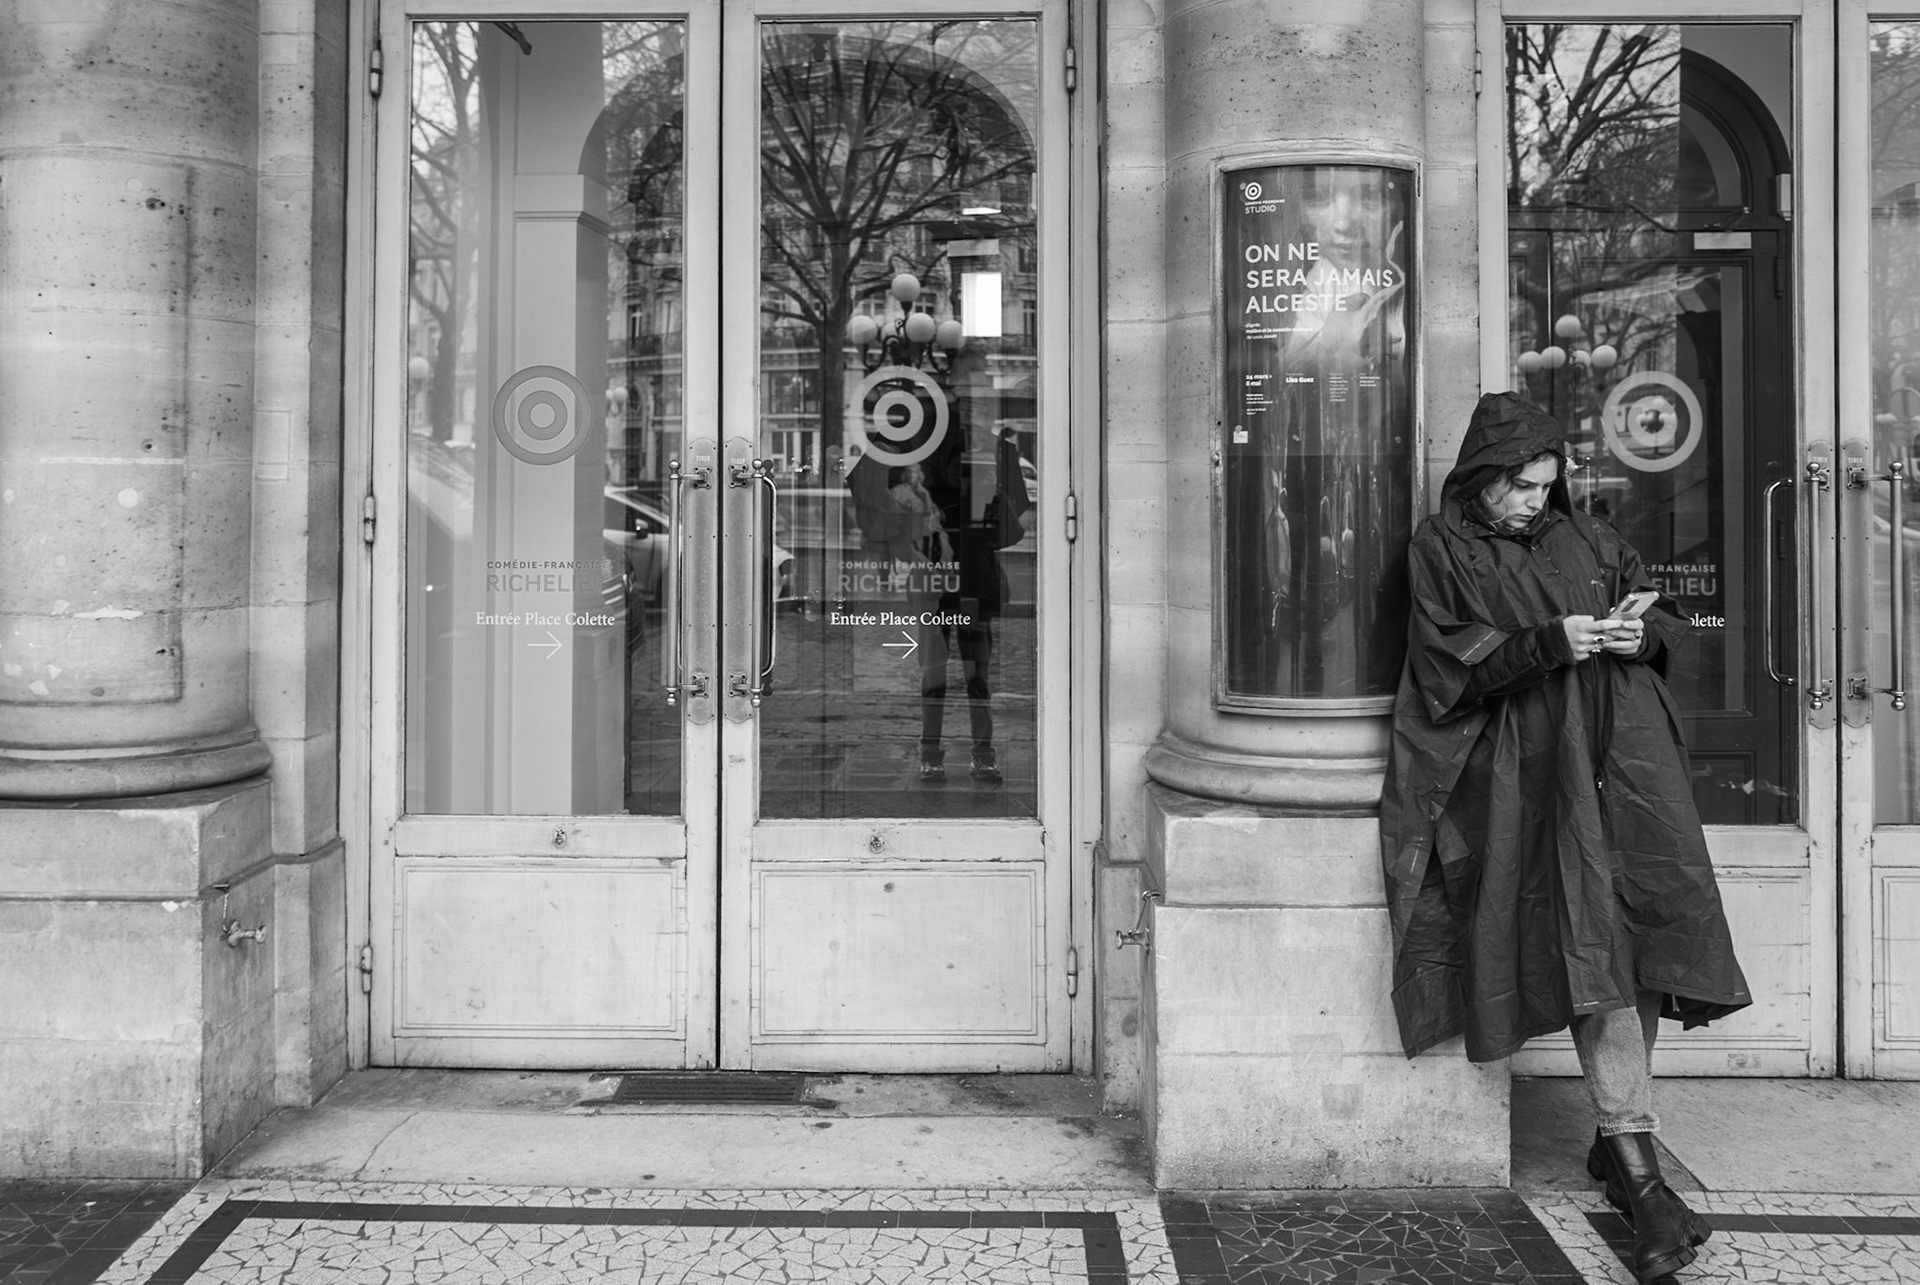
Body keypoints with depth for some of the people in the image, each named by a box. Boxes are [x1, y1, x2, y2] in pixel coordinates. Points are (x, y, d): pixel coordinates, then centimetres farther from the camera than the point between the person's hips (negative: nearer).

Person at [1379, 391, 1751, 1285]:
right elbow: (1452, 665, -3)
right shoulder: (1442, 549, 7)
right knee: (1593, 939, -15)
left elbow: (1667, 623, 23)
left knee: (1642, 924, -6)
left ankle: (1616, 1137, 8)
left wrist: (1641, 636, 0)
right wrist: (1550, 642, -15)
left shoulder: (1587, 539, 20)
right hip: (1534, 767, -4)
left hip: (1624, 750, 4)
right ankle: (1636, 1166, -13)